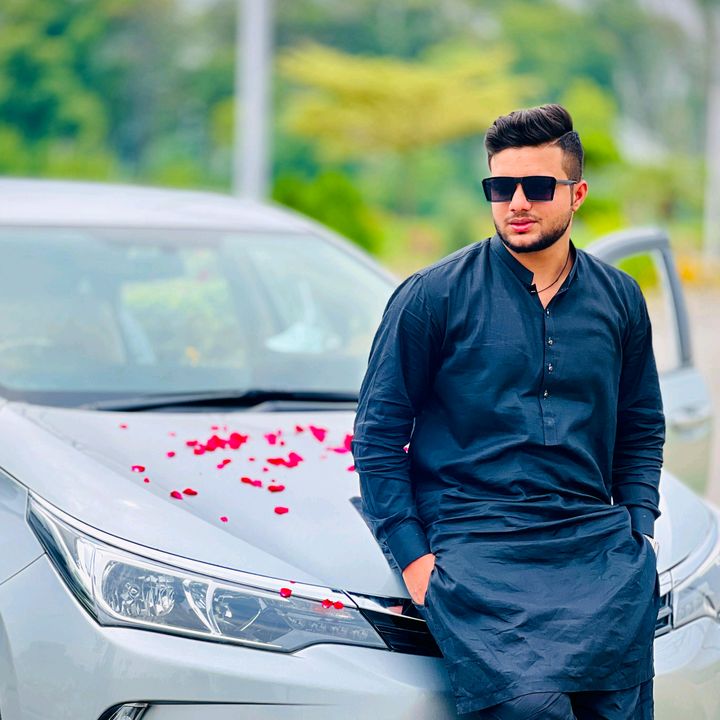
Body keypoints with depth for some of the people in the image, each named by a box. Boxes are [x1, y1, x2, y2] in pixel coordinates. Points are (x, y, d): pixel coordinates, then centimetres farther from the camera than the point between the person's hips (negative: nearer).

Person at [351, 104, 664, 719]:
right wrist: (411, 555, -5)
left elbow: (642, 427, 24)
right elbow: (378, 431, 4)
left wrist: (639, 527, 8)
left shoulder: (619, 299, 15)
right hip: (475, 542, -3)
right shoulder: (435, 296, 3)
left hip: (596, 541, 4)